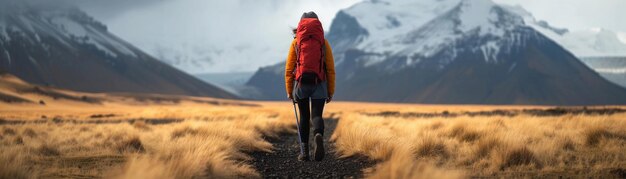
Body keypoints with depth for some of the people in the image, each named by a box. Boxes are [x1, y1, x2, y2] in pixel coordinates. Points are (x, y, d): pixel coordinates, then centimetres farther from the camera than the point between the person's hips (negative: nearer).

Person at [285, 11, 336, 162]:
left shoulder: (296, 42, 6)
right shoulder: (324, 43, 8)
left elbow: (289, 69, 3)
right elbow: (331, 69, 4)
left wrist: (289, 91, 10)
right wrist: (331, 92, 9)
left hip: (301, 84, 0)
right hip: (319, 85, 0)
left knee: (304, 117, 14)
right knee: (316, 116, 0)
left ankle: (304, 152, 10)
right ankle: (318, 136, -33)